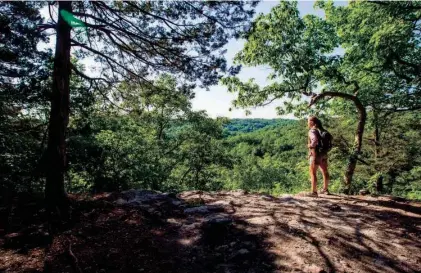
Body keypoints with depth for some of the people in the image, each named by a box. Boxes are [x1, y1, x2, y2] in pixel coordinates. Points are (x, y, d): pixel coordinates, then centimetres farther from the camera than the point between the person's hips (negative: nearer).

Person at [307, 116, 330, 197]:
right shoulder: (321, 130, 11)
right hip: (323, 153, 9)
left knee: (313, 173, -4)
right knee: (325, 172, 18)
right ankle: (325, 189, 32)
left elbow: (315, 140, -33)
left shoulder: (312, 131, -15)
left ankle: (314, 192, -4)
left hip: (315, 154, -9)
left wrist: (311, 145, -16)